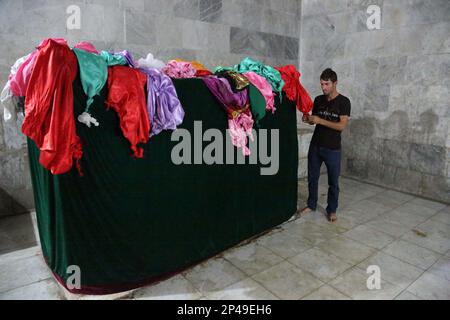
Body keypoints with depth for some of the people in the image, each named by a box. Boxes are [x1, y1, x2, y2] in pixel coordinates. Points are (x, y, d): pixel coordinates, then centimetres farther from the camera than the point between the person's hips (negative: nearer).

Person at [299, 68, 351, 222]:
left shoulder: (344, 101, -9)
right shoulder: (318, 99, 5)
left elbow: (342, 126, -17)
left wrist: (320, 120, -23)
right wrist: (308, 119, -10)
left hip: (333, 149, -4)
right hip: (315, 146, 4)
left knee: (333, 182, 7)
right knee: (312, 178, 13)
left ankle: (331, 210, 24)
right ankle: (311, 205, 31)